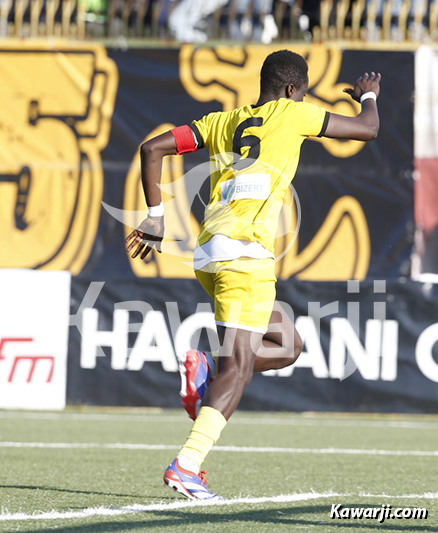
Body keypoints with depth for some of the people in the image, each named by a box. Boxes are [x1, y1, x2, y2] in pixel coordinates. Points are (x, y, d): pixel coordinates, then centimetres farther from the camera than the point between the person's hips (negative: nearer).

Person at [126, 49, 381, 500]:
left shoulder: (220, 122, 20)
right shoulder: (292, 115, 6)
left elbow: (152, 149, 14)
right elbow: (367, 129, 15)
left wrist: (155, 218, 18)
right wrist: (368, 96, 37)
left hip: (209, 257, 7)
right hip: (245, 253, -7)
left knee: (287, 346, 19)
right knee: (238, 366, -12)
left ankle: (205, 370, -1)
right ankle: (186, 465, -24)